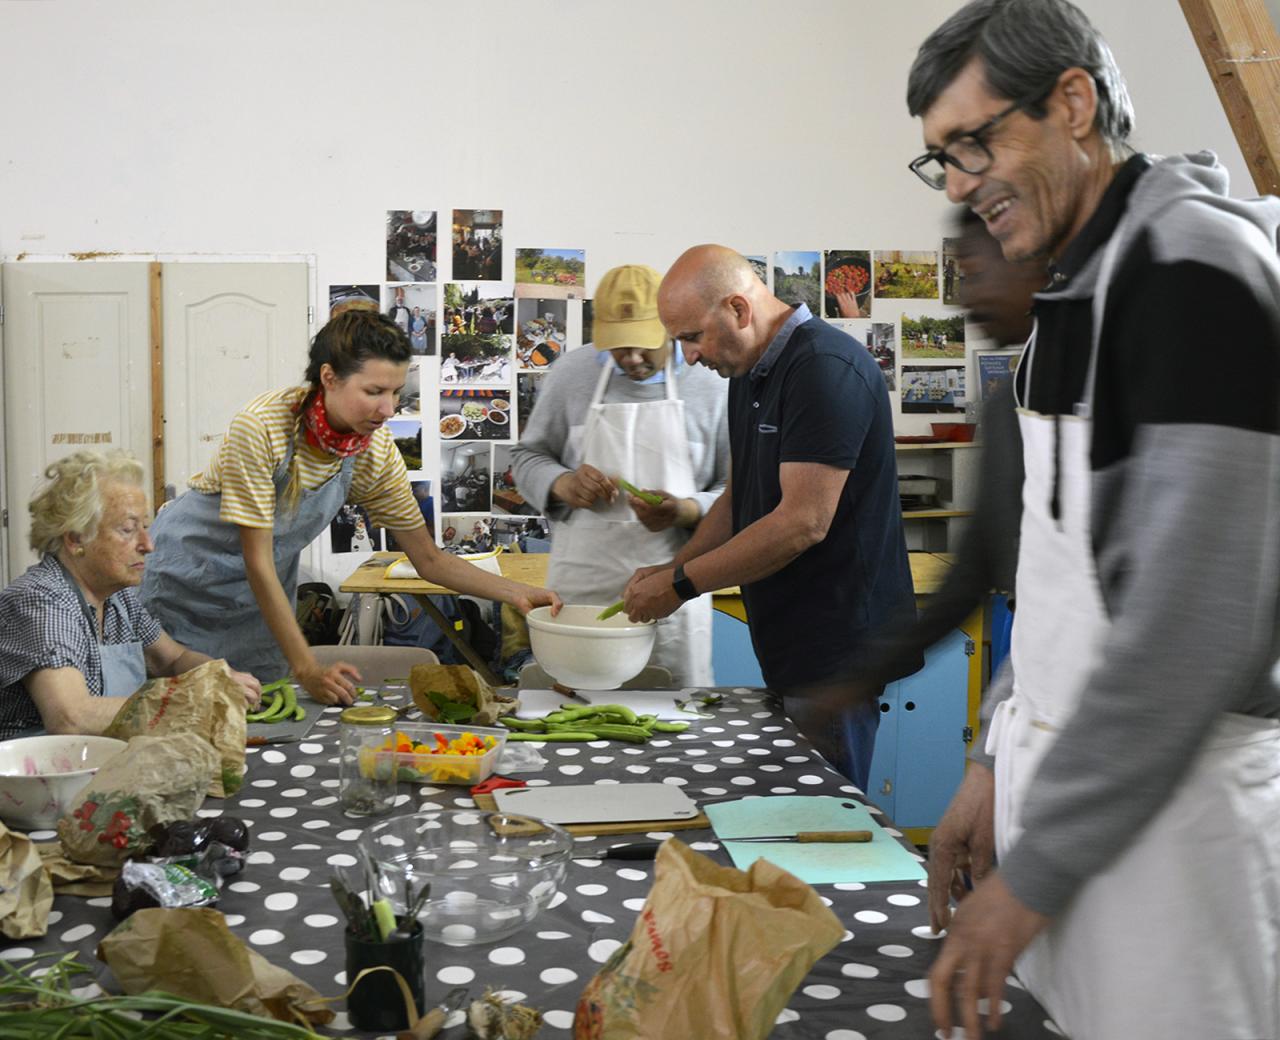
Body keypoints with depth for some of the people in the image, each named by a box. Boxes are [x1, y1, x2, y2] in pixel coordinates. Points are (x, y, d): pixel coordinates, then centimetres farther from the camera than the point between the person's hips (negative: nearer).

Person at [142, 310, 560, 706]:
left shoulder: (377, 450, -15)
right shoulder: (261, 426, -31)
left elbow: (429, 559, -6)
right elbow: (257, 563, -28)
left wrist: (517, 593, -20)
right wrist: (307, 670, -31)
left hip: (264, 593, 4)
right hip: (189, 571, -4)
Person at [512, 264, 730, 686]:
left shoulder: (707, 389, 1)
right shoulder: (572, 373, 5)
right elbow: (527, 456, 13)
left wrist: (687, 511, -16)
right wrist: (561, 484, -9)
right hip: (580, 592, 1)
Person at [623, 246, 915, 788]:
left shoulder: (827, 369, -18)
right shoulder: (748, 372, 14)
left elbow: (803, 522, -23)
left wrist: (681, 585, -17)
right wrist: (675, 568, 5)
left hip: (836, 641, -9)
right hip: (788, 642, 9)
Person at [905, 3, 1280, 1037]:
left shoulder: (1196, 263, -16)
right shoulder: (1084, 283, 13)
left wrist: (1034, 869, -18)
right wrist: (999, 757, 13)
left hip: (1167, 788, -8)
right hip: (1069, 758, 8)